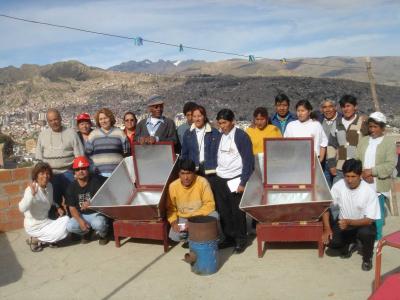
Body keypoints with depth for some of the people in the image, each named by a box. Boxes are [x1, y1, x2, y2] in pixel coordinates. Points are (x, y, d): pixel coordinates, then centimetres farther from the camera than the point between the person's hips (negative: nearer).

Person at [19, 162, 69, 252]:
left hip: (46, 221, 8)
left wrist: (57, 208, 1)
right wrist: (32, 194, -51)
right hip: (34, 226, -7)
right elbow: (22, 208, -38)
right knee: (63, 231, -16)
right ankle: (34, 240, 2)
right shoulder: (31, 189, -23)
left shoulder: (49, 186, -1)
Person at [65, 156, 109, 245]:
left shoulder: (96, 181, -10)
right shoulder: (72, 187, 0)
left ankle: (102, 234, 4)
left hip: (97, 213, -4)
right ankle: (86, 232, 11)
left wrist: (90, 203, -43)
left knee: (99, 224, -36)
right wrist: (80, 221, -18)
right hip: (81, 215, 4)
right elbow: (72, 207, -1)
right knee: (70, 226, -24)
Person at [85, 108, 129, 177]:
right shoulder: (93, 134, 12)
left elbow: (126, 152, 11)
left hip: (117, 172, 0)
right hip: (99, 173, 0)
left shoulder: (119, 133, 10)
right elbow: (88, 153, 13)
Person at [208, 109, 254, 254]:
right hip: (220, 180, 6)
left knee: (237, 211, 4)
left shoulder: (241, 136, -10)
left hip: (235, 180, -6)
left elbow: (248, 160, -12)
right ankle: (229, 238, 26)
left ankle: (241, 239, 21)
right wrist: (214, 177, 12)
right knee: (223, 211, 11)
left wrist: (243, 182, -15)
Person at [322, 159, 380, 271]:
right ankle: (350, 244, 15)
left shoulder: (369, 191, -22)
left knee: (366, 233, -36)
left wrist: (349, 222, -37)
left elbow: (370, 220, -21)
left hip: (363, 223, -2)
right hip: (343, 222, 2)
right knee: (331, 241, -22)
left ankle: (367, 257, -1)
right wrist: (327, 229, -21)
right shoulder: (338, 186, -16)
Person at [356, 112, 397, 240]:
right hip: (362, 184, 4)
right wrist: (363, 173, -13)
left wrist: (371, 171, -18)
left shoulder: (390, 142, -3)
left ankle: (376, 239, 18)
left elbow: (390, 165, -11)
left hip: (379, 186, -3)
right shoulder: (363, 140, 9)